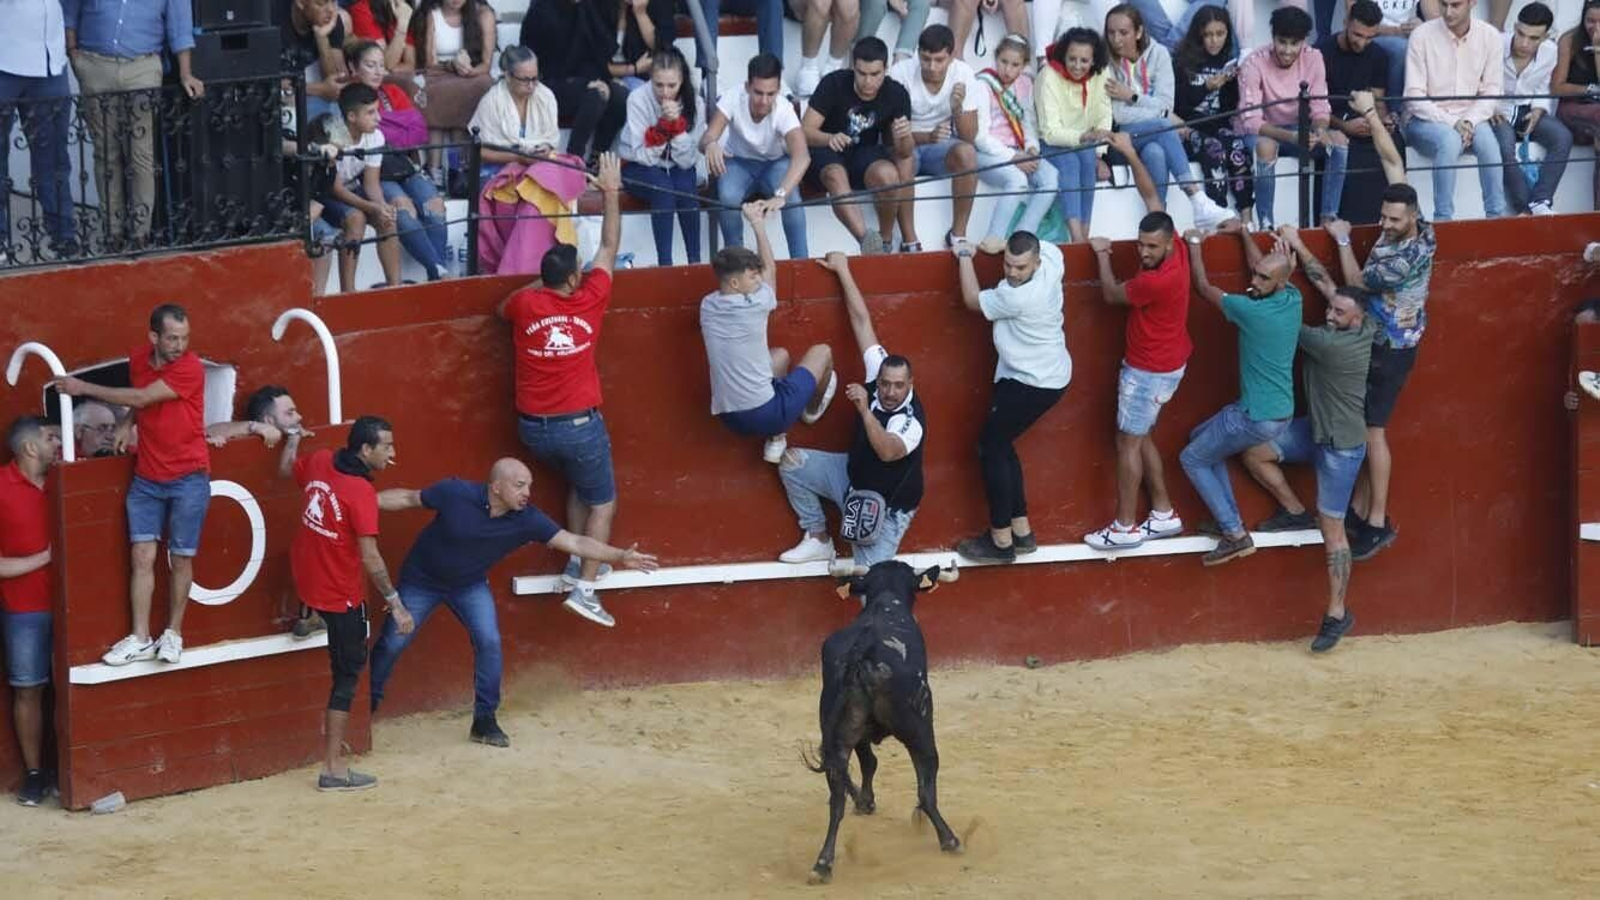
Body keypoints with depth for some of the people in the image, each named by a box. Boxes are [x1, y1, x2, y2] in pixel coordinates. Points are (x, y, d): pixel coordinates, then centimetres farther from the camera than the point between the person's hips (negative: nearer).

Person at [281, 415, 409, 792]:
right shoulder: (361, 492, -23)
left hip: (304, 575, 7)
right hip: (339, 593, -7)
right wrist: (395, 602, -19)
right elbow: (369, 557, -25)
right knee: (347, 673, 0)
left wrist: (293, 435, 35)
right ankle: (334, 768, 0)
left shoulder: (319, 462, -3)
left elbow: (286, 469, 19)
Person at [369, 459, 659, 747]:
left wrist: (620, 557, -32)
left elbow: (574, 542, -23)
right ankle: (368, 702, 29)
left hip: (469, 586, 2)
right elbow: (407, 498, -16)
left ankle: (484, 721, 0)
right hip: (421, 581, -2)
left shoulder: (526, 519, -23)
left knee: (489, 642, -14)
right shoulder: (455, 494, -30)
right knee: (392, 643, 4)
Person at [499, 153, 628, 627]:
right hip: (579, 424, -4)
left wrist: (541, 283, 23)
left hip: (533, 427, 4)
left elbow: (503, 308, 24)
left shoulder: (525, 304, -3)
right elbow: (609, 248, 5)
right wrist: (610, 192, 12)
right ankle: (585, 587, -4)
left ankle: (577, 563, 26)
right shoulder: (588, 302, -8)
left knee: (578, 484, 29)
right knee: (602, 503, 8)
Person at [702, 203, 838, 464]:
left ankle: (775, 440, 26)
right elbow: (771, 269, 5)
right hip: (767, 415, -6)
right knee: (822, 352, 17)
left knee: (780, 355, 33)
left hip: (730, 419, 6)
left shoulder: (707, 307, -1)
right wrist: (758, 223, 16)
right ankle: (812, 410, 48)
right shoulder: (754, 305, -17)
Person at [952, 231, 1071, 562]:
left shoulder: (1017, 297, -31)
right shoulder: (1052, 257, -9)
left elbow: (973, 301, -12)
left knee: (991, 449, -1)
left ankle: (1001, 540, 4)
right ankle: (1021, 530, 22)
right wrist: (1000, 246, 8)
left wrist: (965, 256, 0)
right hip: (1049, 374, 10)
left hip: (1033, 384, -10)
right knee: (1001, 445, 16)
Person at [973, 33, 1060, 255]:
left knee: (1050, 176, -20)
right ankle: (994, 239, -30)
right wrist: (1013, 159, -19)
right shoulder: (983, 85, -8)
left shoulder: (1025, 83, 12)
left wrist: (1032, 148, -4)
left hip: (1015, 152, 6)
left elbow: (1029, 122, 17)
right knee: (1017, 179, -34)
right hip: (985, 153, -6)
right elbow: (980, 136, -13)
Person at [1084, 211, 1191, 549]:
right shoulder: (1177, 250, -9)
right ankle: (1164, 514, 23)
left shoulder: (1156, 281, -32)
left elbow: (1111, 294, -13)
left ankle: (1125, 527, 7)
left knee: (1128, 442, 0)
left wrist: (1102, 255, 0)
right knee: (1140, 437, 18)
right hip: (1165, 363, 10)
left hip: (1151, 371, -10)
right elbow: (1158, 214, 15)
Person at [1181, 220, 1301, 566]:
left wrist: (1194, 243, 4)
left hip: (1258, 418, -9)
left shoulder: (1252, 311, -24)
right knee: (1201, 436, 26)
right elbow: (1260, 267, 22)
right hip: (1280, 411, 9)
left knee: (1192, 459, 8)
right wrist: (1243, 232, 27)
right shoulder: (1293, 299, -2)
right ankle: (1228, 519, 23)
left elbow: (1204, 287, -7)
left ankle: (1235, 534, 3)